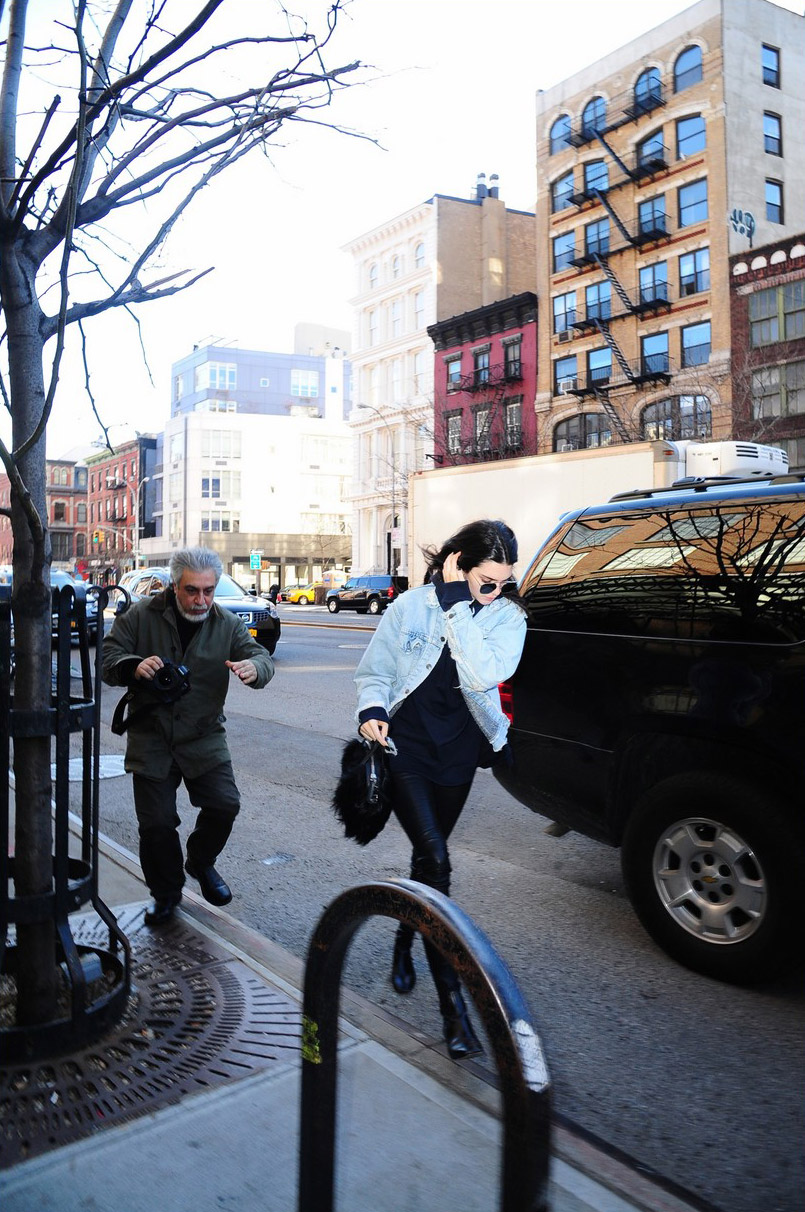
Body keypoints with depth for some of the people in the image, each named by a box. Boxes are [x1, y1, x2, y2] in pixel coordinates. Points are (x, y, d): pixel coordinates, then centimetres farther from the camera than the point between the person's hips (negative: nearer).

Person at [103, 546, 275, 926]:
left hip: (204, 738, 1)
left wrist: (253, 667, -32)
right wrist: (134, 667, -28)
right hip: (151, 739, -1)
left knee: (225, 805, -10)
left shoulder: (227, 624, 0)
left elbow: (261, 657, -6)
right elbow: (108, 659, -4)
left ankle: (201, 862, 22)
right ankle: (165, 892, 27)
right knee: (156, 823, 1)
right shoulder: (141, 616, -4)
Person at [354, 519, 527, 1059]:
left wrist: (458, 604, -25)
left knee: (428, 857, 18)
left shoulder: (508, 617, -7)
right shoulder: (411, 606, -8)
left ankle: (404, 944, 46)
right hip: (405, 750, -2)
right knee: (434, 861, -13)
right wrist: (373, 710, -18)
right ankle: (453, 1003, -7)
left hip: (457, 756, 3)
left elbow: (483, 674, -25)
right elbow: (374, 672, 2)